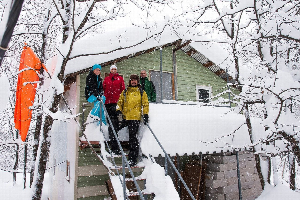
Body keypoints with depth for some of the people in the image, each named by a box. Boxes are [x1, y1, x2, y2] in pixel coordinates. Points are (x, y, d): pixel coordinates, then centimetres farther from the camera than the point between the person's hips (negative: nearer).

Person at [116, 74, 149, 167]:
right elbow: (120, 101, 17)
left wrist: (145, 114, 0)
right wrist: (119, 110, 0)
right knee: (132, 137, 5)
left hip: (136, 117, -3)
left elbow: (145, 104, 8)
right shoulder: (125, 92, 18)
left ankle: (132, 159, -6)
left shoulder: (142, 92, 11)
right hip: (126, 117, 3)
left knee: (133, 137, -9)